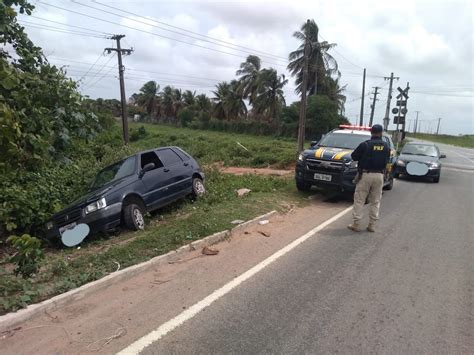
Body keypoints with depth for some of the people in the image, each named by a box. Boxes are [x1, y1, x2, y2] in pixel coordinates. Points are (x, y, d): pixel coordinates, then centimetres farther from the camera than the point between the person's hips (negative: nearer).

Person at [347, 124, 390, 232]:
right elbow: (387, 160, 12)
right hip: (379, 176, 4)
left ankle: (356, 224, 3)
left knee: (359, 200, 2)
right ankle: (372, 225, 14)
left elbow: (354, 156, -1)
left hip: (365, 175, -3)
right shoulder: (386, 146, 4)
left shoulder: (365, 145, -9)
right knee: (375, 202, 11)